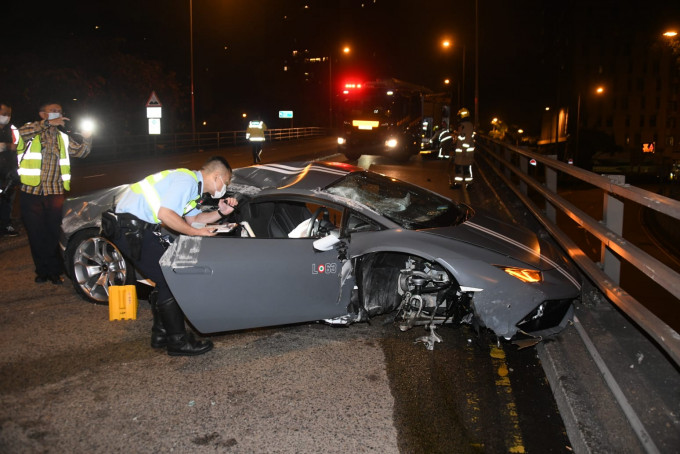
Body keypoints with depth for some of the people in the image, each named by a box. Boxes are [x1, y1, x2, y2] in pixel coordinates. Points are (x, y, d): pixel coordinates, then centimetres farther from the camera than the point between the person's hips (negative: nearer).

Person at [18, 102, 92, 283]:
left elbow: (82, 151, 16)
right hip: (32, 193, -2)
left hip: (55, 193, 2)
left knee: (54, 234, 5)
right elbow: (23, 132, -20)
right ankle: (42, 270, 19)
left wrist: (87, 138, -2)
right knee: (36, 235, 6)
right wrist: (48, 123, -24)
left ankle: (54, 271, 16)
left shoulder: (63, 138, 16)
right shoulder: (31, 130, 3)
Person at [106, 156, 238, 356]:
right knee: (169, 281, -8)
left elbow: (193, 218, 18)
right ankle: (178, 341, 0)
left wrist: (221, 212, 5)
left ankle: (161, 334, 26)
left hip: (137, 227, 11)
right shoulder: (186, 180, -15)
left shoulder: (192, 183, 18)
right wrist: (196, 232, -15)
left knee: (165, 281, 16)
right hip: (130, 227, -11)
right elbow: (165, 214, -24)